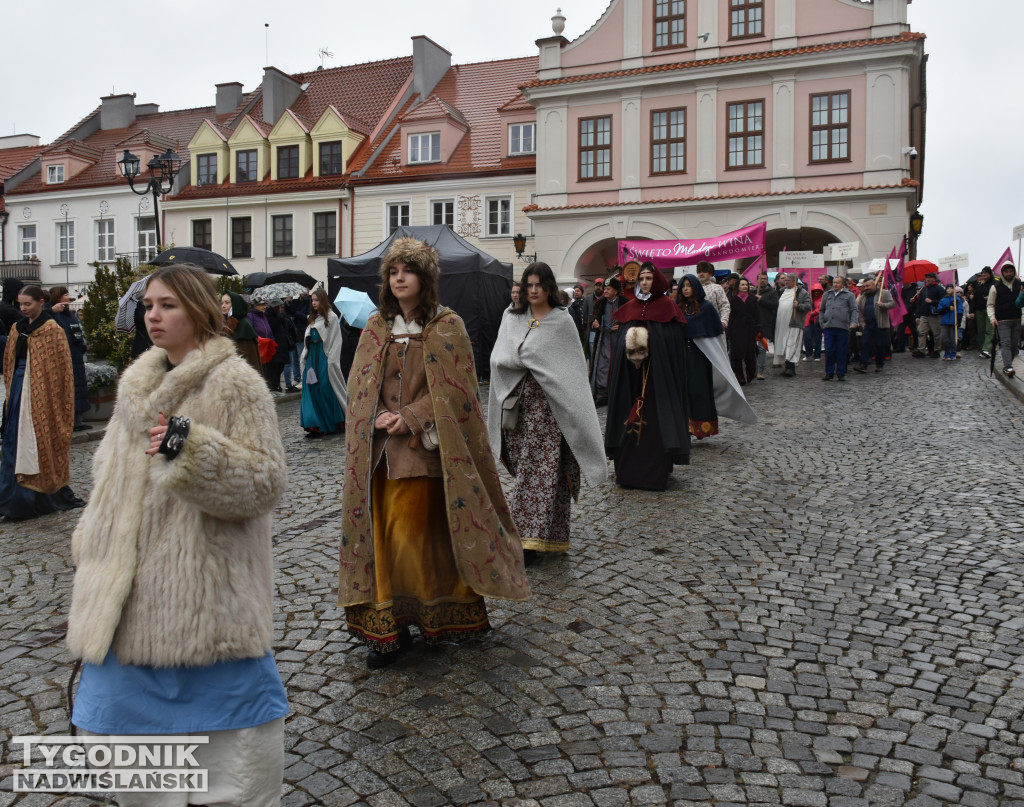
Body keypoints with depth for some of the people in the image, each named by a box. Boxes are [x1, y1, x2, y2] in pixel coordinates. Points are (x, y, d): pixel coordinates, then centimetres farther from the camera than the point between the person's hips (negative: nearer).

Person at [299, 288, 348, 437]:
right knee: (311, 389, 2)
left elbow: (335, 341, -9)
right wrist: (303, 357, 9)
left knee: (326, 390, -4)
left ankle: (331, 424, 9)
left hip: (324, 357, -7)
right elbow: (307, 340, 17)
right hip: (312, 356, 7)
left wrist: (331, 360, -14)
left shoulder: (331, 317, -5)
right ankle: (317, 426, 3)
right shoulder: (312, 319, 16)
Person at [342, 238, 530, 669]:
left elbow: (451, 388, -6)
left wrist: (411, 418, -15)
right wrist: (379, 417, -9)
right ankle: (387, 625, 11)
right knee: (383, 532, 3)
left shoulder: (447, 326, -2)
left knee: (408, 533, -7)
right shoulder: (377, 326, 11)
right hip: (381, 447, 4)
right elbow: (359, 383, 9)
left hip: (423, 447, -4)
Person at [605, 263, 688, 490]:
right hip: (632, 375, 5)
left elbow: (673, 341, -7)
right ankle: (629, 469, 13)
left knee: (655, 421, -3)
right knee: (631, 418, 5)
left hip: (658, 372, -4)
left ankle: (656, 473, 4)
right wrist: (630, 341, -5)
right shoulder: (631, 307, 12)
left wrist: (647, 339, -15)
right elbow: (623, 338, 13)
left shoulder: (667, 306, -1)